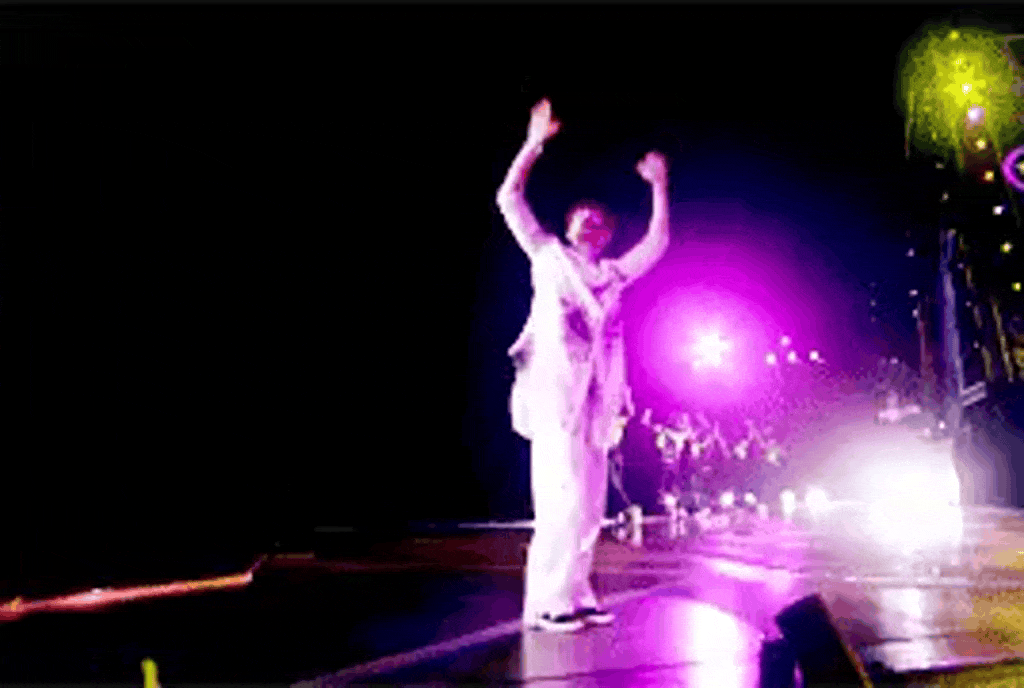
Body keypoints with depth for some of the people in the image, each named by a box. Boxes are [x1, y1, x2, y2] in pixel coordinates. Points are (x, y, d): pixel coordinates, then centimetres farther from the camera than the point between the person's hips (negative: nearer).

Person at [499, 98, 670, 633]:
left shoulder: (613, 273, 23)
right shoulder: (549, 256, 13)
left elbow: (657, 243, 29)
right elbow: (509, 198, 9)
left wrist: (658, 187, 26)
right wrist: (536, 142, 6)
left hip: (596, 396, 6)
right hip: (555, 389, -5)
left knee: (588, 503, 6)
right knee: (562, 497, -13)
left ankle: (574, 596, 14)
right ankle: (544, 604, -7)